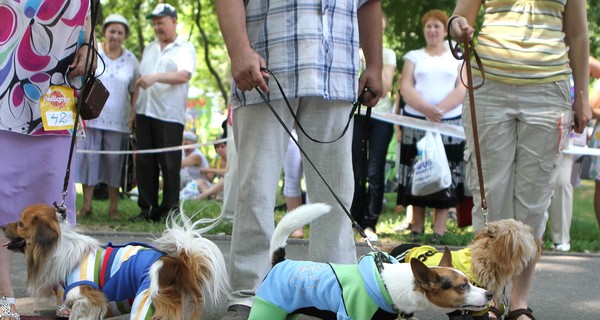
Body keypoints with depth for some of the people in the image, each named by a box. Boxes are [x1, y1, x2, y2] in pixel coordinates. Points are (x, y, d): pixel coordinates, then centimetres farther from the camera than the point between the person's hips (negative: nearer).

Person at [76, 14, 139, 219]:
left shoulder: (131, 60, 9)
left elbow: (134, 92, 12)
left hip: (118, 121, 1)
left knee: (114, 162, 3)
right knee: (89, 158, -2)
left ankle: (114, 207, 8)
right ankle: (87, 204, 4)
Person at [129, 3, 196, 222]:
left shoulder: (185, 49, 2)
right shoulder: (149, 49, 22)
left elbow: (184, 75, -16)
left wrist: (156, 77, -29)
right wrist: (134, 110, 17)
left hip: (170, 115, -6)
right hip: (145, 113, 6)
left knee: (169, 165, -5)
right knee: (144, 163, 4)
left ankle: (169, 210, 2)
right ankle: (146, 208, 9)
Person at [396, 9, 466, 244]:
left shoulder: (458, 57, 13)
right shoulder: (413, 56, 16)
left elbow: (462, 89, 1)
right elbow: (406, 87, 3)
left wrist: (440, 109, -16)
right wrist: (425, 108, -15)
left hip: (450, 124, -1)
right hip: (416, 121, 1)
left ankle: (439, 230, -4)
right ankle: (417, 228, 4)